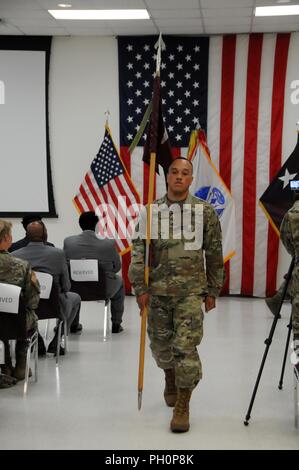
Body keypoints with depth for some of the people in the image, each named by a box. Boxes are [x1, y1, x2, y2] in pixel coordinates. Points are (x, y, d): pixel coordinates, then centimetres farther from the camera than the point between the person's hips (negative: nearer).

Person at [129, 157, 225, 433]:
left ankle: (183, 407, 0)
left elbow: (214, 254, 4)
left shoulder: (205, 212, 0)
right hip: (157, 291, 3)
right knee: (161, 344, 14)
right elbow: (138, 252, 1)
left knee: (186, 347, -10)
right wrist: (140, 288, -5)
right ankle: (171, 380, 44)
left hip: (190, 291, -2)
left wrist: (212, 291, 5)